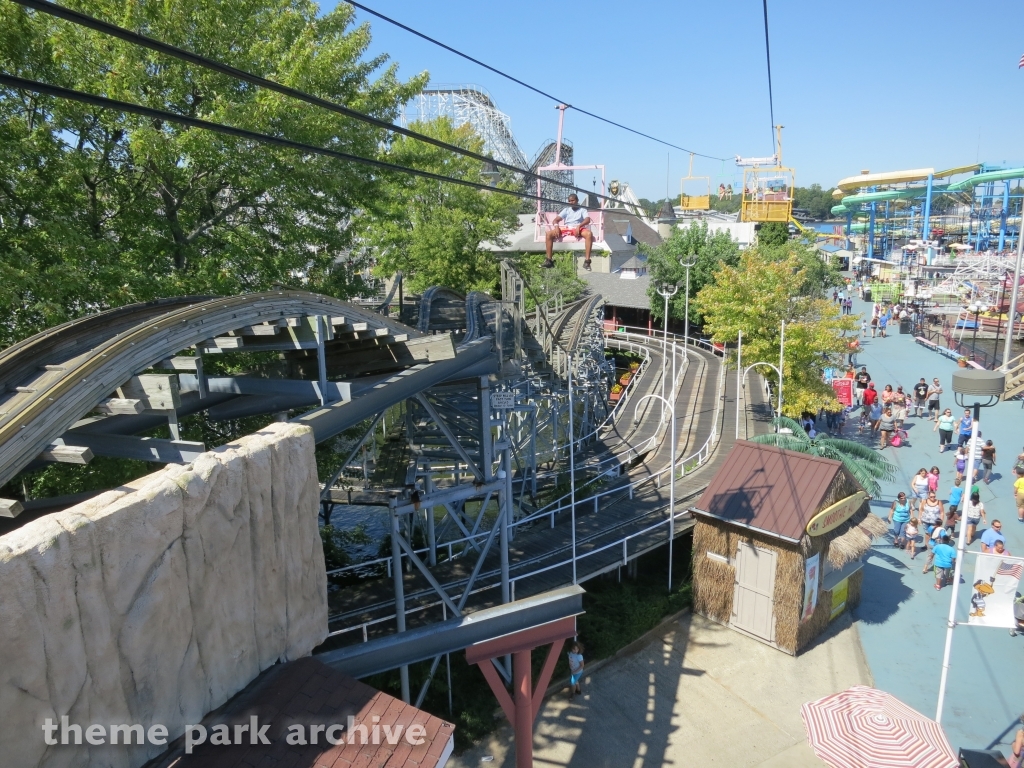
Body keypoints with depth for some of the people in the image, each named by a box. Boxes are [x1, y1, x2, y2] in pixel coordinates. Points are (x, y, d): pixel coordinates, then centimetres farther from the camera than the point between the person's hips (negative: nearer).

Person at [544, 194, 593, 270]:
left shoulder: (582, 209, 15)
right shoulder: (566, 209, 22)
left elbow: (587, 220, -4)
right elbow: (556, 220, 10)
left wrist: (579, 226, -25)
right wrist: (556, 226, -16)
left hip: (578, 228, -3)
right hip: (565, 228, 3)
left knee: (589, 234, -37)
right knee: (549, 233, -23)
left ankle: (587, 261, -37)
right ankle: (549, 260, -20)